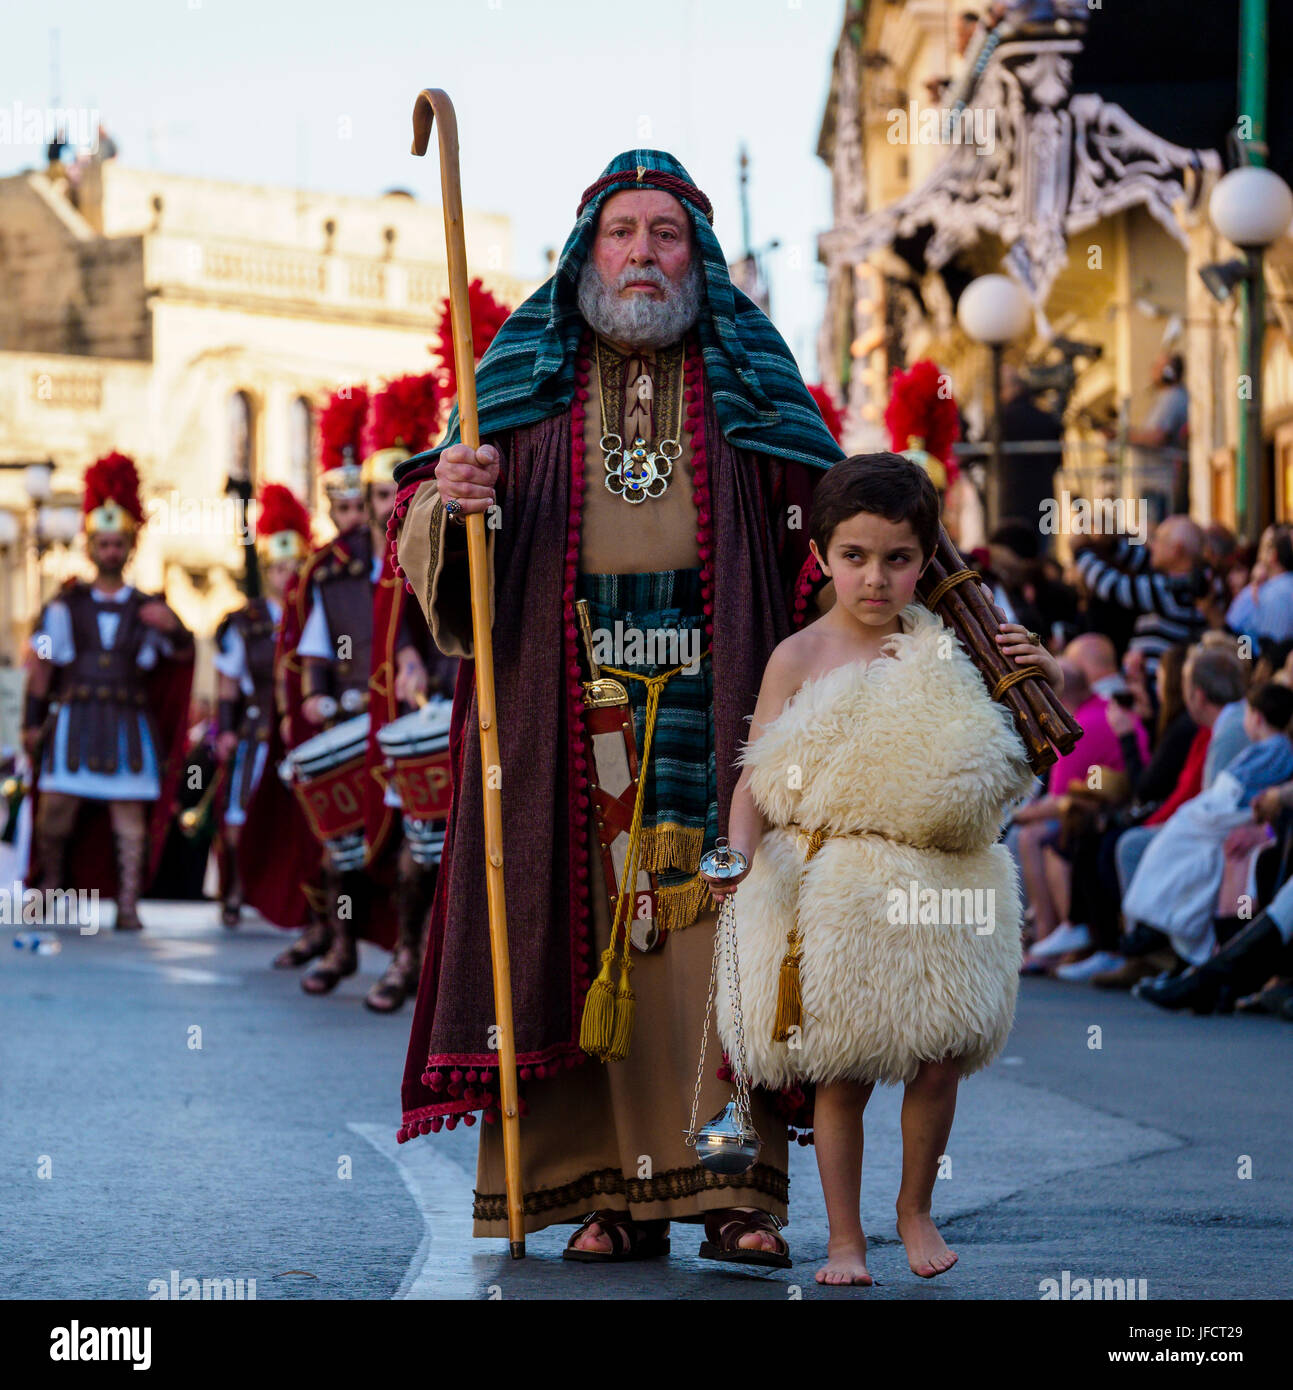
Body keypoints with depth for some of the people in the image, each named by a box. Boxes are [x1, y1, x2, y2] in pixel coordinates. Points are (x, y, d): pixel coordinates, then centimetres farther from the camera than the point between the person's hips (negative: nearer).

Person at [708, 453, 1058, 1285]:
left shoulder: (948, 648, 3)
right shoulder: (800, 658, -4)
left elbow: (1031, 743, 17)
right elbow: (758, 777, -4)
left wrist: (1046, 673, -2)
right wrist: (738, 849, -21)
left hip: (938, 894, 2)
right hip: (832, 897, -2)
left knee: (938, 1062, 4)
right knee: (841, 1075, 3)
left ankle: (916, 1208, 29)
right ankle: (845, 1236, 18)